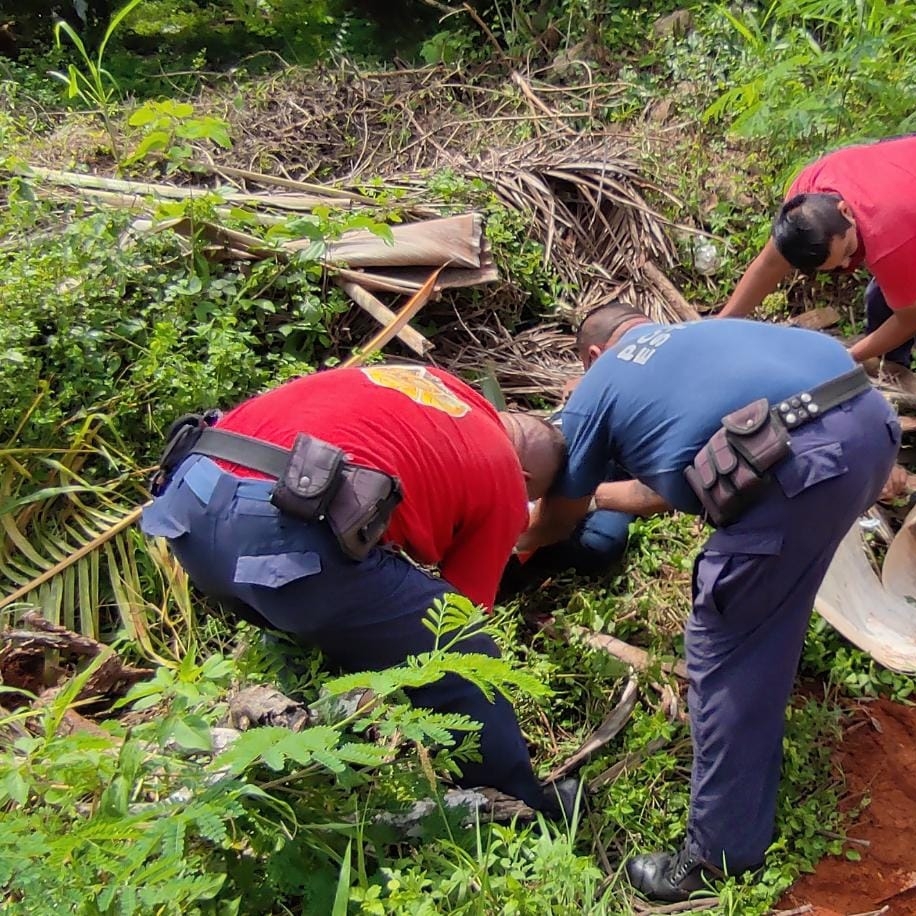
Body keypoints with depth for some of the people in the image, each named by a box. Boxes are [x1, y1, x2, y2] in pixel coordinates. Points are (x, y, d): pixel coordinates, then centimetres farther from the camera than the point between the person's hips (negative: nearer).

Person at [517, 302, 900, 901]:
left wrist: (521, 541, 54)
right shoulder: (697, 333, 36)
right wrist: (598, 493, 58)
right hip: (871, 416, 8)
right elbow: (673, 487, 44)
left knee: (724, 653, 4)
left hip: (806, 459, -8)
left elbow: (559, 518, 33)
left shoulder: (597, 387, 19)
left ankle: (721, 856, 13)